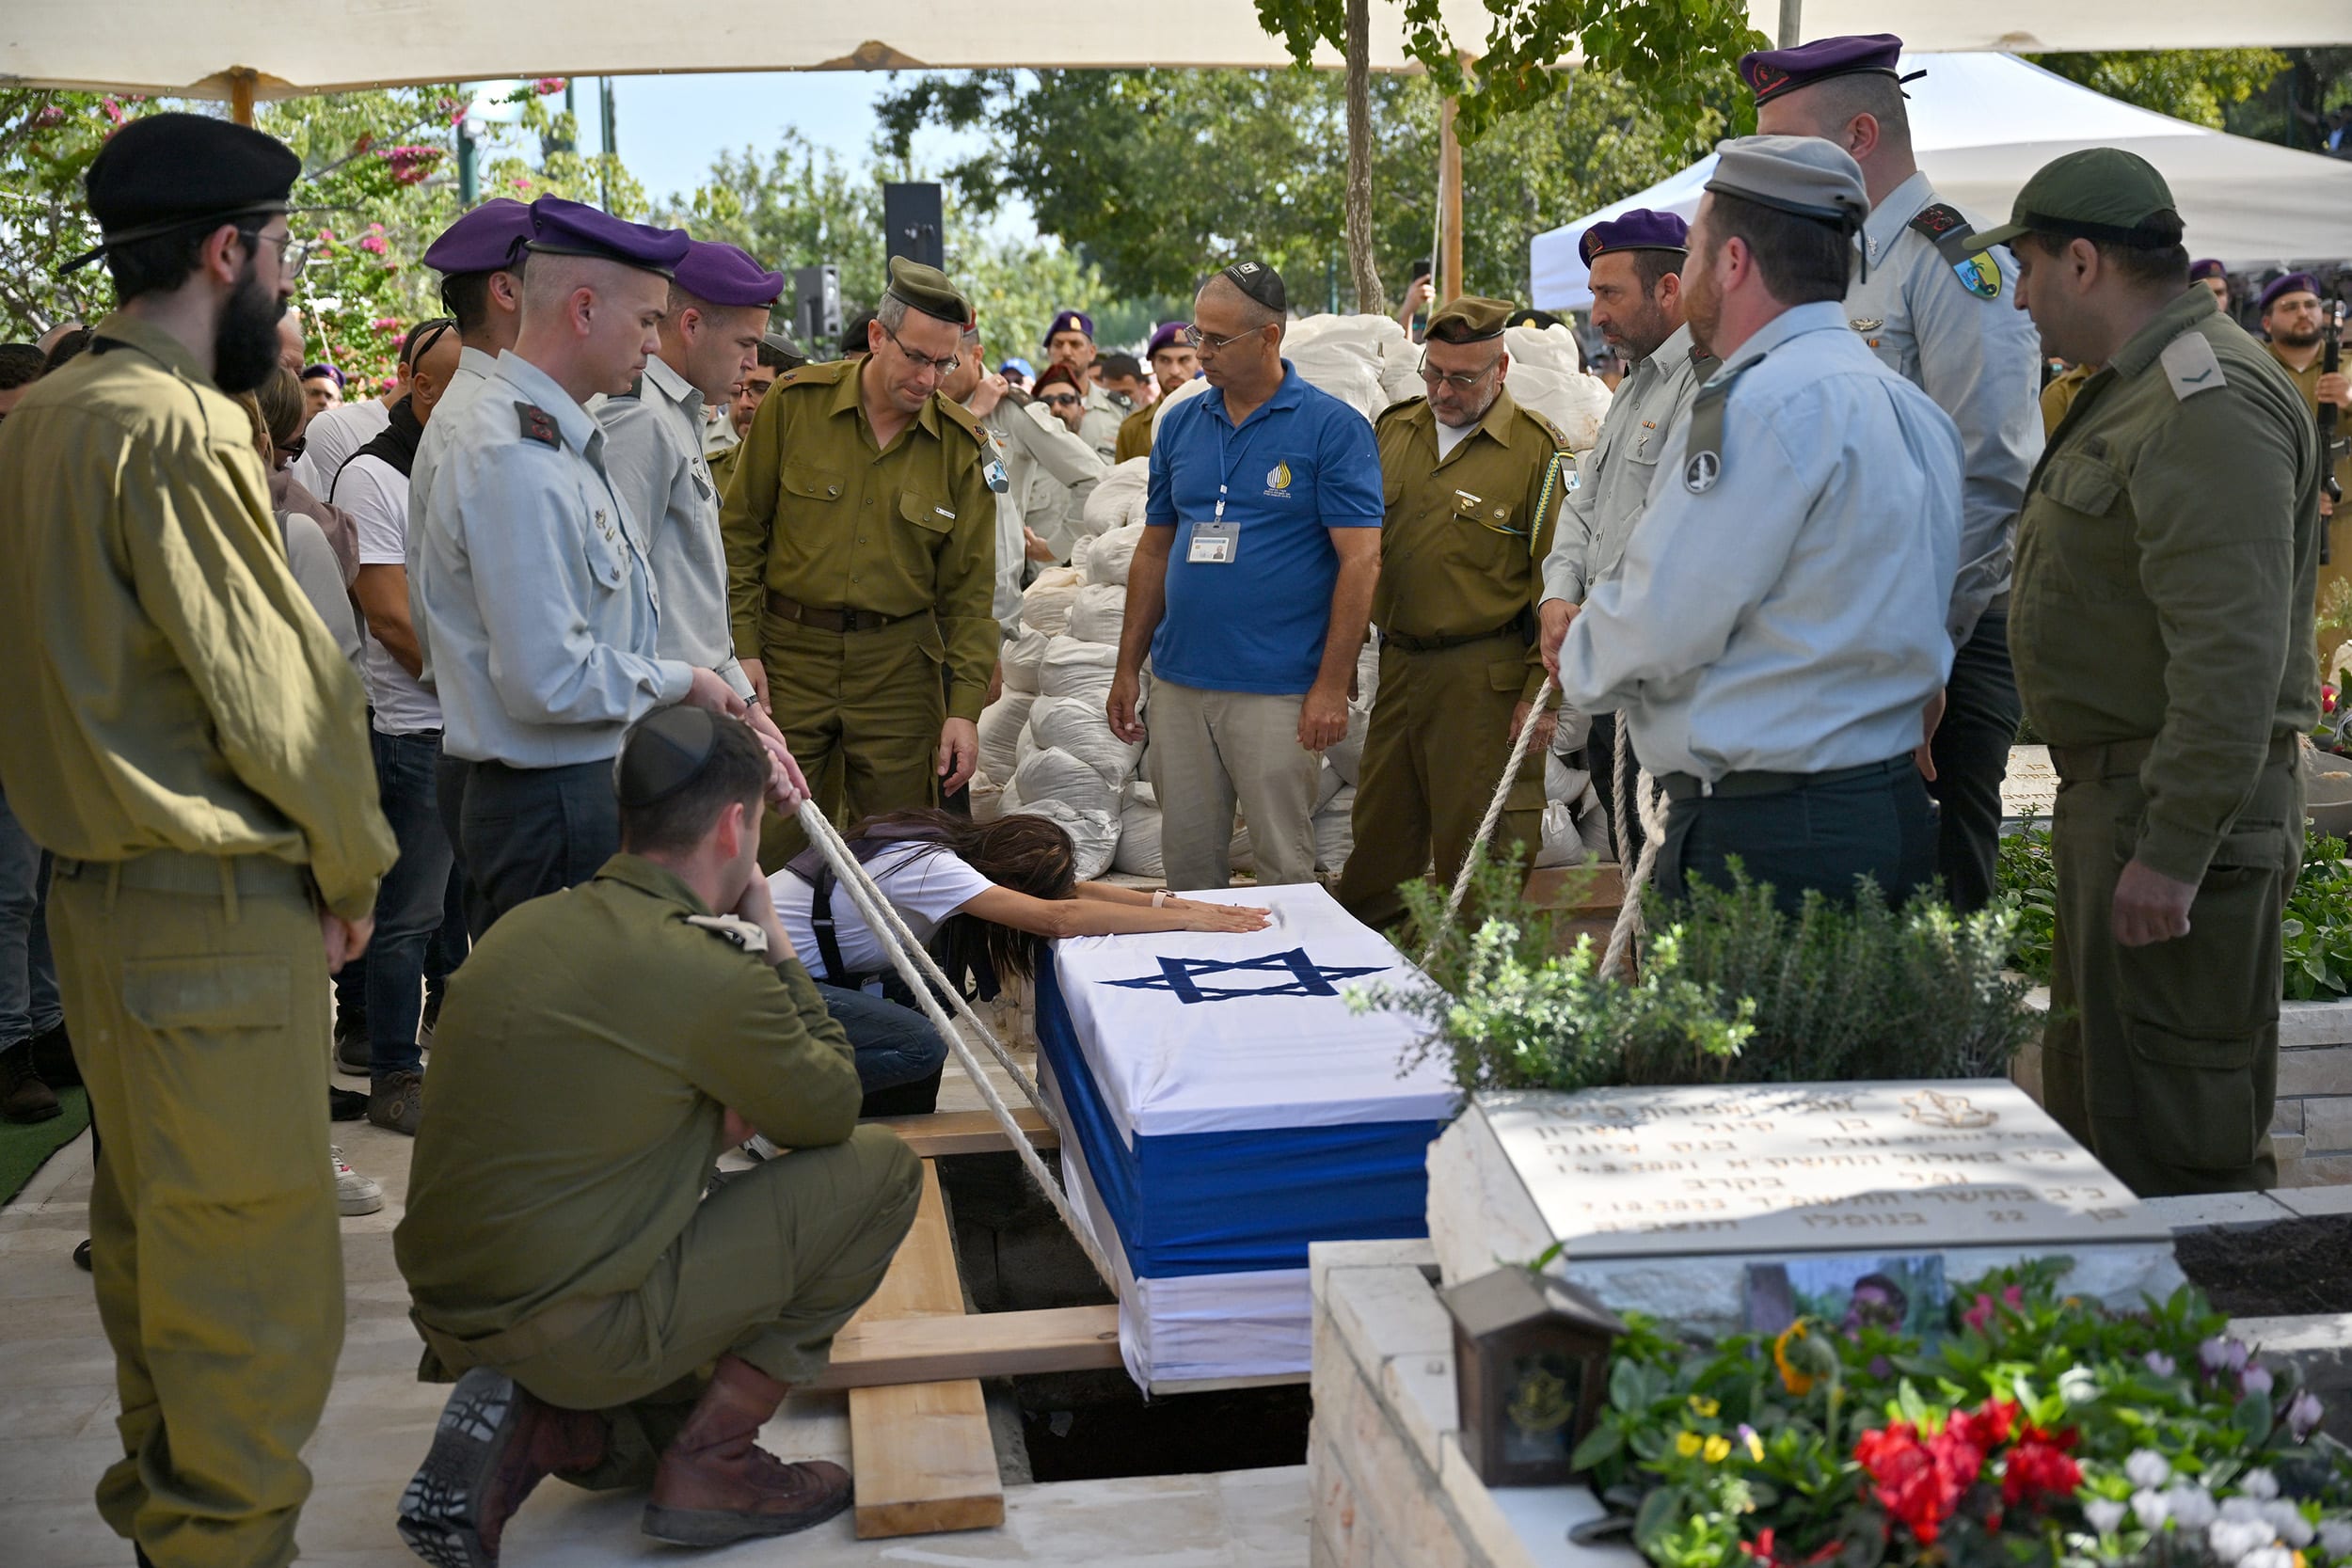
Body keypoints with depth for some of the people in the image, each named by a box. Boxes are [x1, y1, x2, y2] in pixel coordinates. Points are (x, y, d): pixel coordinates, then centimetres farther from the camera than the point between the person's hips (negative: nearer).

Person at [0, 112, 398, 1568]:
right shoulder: (175, 429, -17)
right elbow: (275, 686, -17)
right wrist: (350, 869, -4)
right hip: (215, 903, -10)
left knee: (151, 1228, 21)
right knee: (255, 1262, -1)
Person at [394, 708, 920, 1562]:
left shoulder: (524, 927, 5)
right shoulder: (708, 974, -18)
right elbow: (831, 1111, -1)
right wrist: (774, 946, 7)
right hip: (574, 1327, -8)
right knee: (880, 1168, -1)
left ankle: (528, 1426, 6)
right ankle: (709, 1465, 3)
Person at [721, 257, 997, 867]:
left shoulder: (961, 443, 2)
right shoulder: (795, 401, -2)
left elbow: (970, 587, 4)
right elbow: (740, 531, 3)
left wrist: (965, 705, -3)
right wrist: (743, 646, -4)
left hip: (901, 664, 1)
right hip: (789, 652, -1)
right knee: (773, 846, 1)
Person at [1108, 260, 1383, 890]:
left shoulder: (1333, 428, -6)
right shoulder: (1180, 424, 11)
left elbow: (1360, 559, -9)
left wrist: (1332, 685, -15)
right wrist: (1128, 668, 12)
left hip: (1279, 690, -5)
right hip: (1178, 684, 5)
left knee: (1285, 866, 3)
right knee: (1186, 860, 11)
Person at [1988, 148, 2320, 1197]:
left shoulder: (2210, 403, -18)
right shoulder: (2139, 390, 18)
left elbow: (2233, 655, -26)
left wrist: (2173, 849, -27)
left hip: (2181, 814, -11)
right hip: (2112, 791, 11)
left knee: (2179, 1133, -5)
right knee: (2091, 1100, 19)